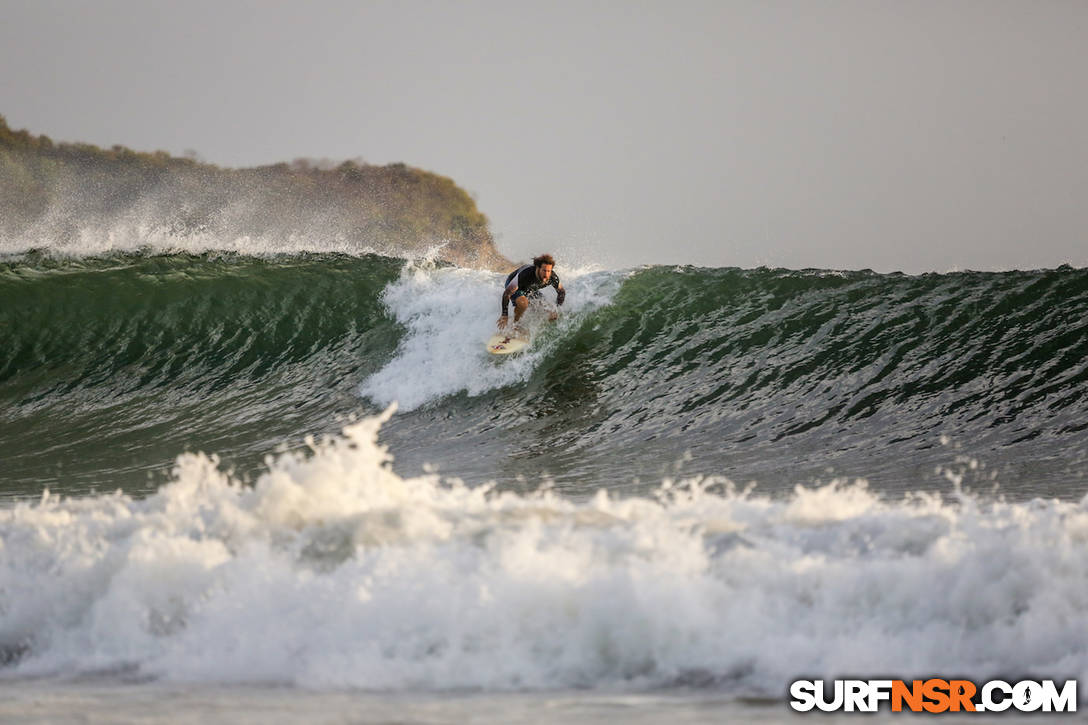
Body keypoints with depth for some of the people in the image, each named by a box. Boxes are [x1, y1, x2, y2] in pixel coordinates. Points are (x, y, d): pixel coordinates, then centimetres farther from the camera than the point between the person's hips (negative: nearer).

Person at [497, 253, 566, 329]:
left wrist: (557, 311, -15)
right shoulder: (525, 275, -42)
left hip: (531, 289, 5)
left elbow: (562, 292, -6)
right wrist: (504, 315, -30)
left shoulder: (553, 278, -28)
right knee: (523, 303, -36)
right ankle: (515, 324, -11)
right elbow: (507, 292, -33)